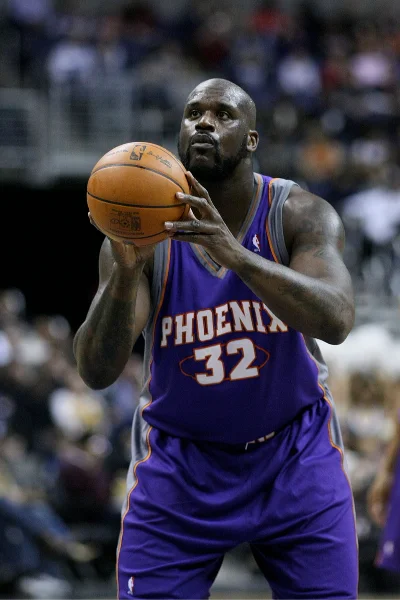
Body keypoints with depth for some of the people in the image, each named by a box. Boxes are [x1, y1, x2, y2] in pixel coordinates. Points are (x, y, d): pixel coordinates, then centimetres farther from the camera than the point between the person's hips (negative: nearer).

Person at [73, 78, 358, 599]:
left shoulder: (301, 216, -12)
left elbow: (335, 321, -31)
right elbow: (96, 373, -19)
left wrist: (234, 253, -44)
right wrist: (125, 272, -38)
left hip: (294, 455, 0)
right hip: (179, 461, 0)